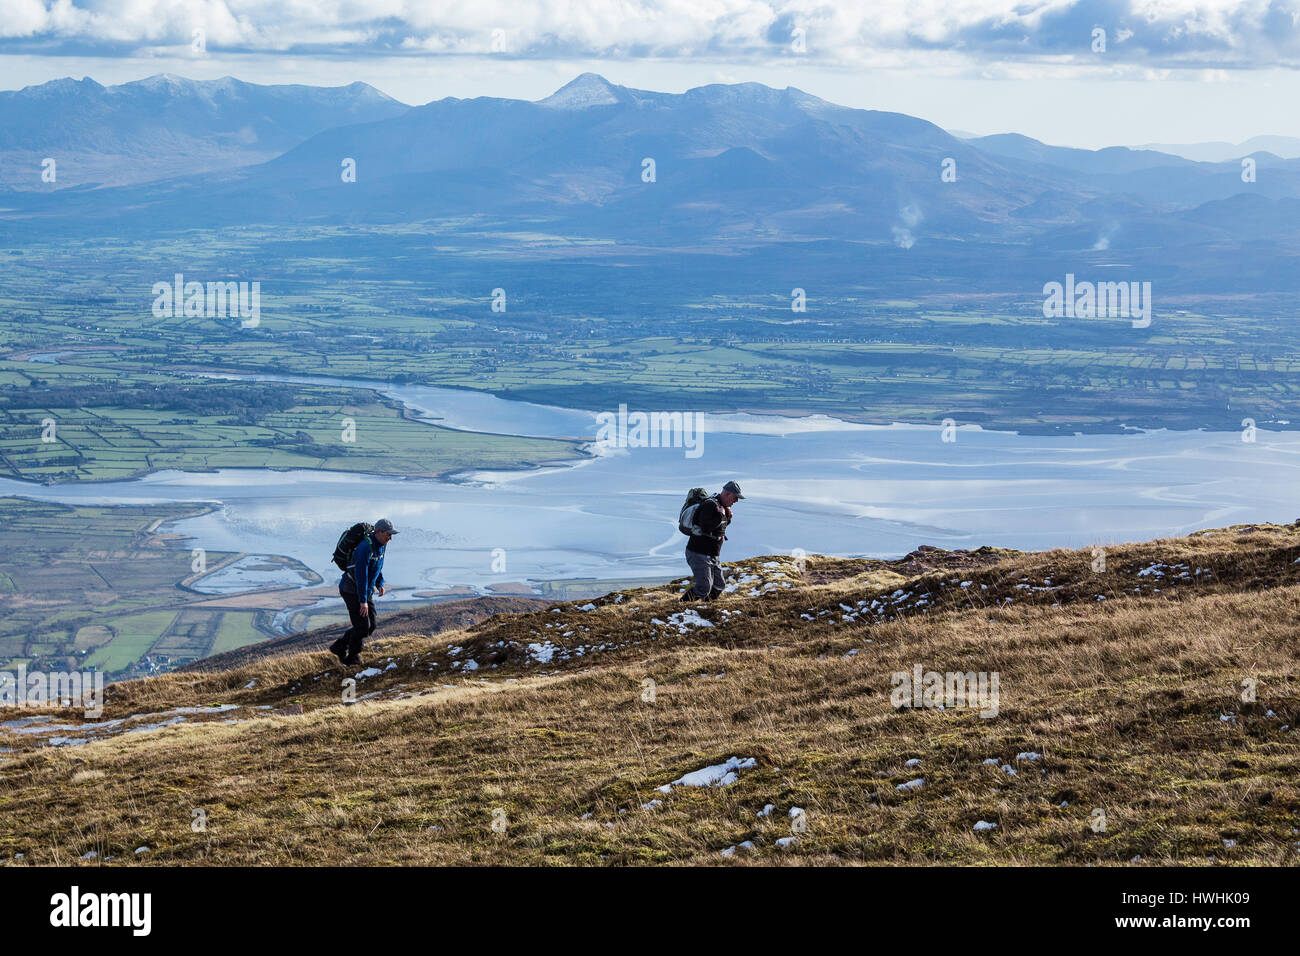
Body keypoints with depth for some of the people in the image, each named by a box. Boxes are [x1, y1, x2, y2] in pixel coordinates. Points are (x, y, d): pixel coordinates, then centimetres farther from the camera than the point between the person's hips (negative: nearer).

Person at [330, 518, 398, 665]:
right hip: (351, 591, -9)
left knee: (370, 627, 8)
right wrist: (363, 601, -29)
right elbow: (361, 575, -29)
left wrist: (380, 584, 6)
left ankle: (340, 647, 20)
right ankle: (353, 659, 12)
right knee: (362, 627, -6)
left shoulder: (380, 545, 1)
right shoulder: (365, 548, -28)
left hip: (367, 591, 9)